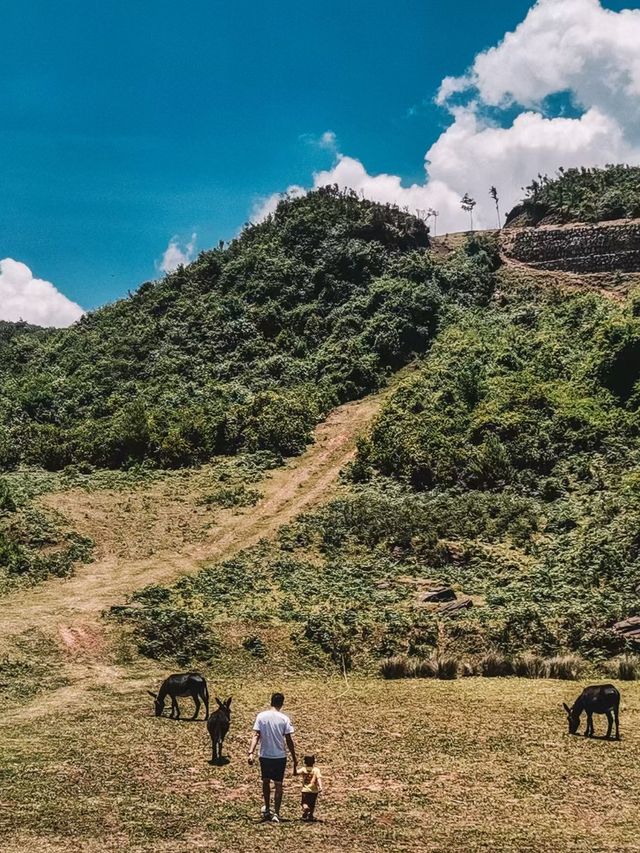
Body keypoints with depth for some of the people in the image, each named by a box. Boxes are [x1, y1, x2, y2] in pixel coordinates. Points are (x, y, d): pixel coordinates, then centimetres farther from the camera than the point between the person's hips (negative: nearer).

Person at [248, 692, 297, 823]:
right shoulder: (284, 718, -7)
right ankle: (276, 814, -4)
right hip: (280, 756, -2)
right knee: (278, 784, 5)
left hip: (265, 756, 2)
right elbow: (289, 740, -5)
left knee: (266, 781, 21)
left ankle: (267, 810, 31)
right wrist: (294, 758, 3)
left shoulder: (261, 716, -4)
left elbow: (256, 735, -11)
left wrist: (251, 752, -14)